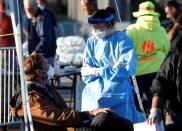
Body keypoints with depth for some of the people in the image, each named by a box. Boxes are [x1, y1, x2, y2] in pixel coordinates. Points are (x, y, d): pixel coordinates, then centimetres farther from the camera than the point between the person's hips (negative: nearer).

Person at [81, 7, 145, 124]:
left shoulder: (123, 41, -6)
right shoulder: (92, 42, 5)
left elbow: (127, 70, -15)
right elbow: (86, 75, 0)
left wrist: (97, 71, -12)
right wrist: (112, 69, -13)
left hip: (118, 97, -3)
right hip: (94, 96, 3)